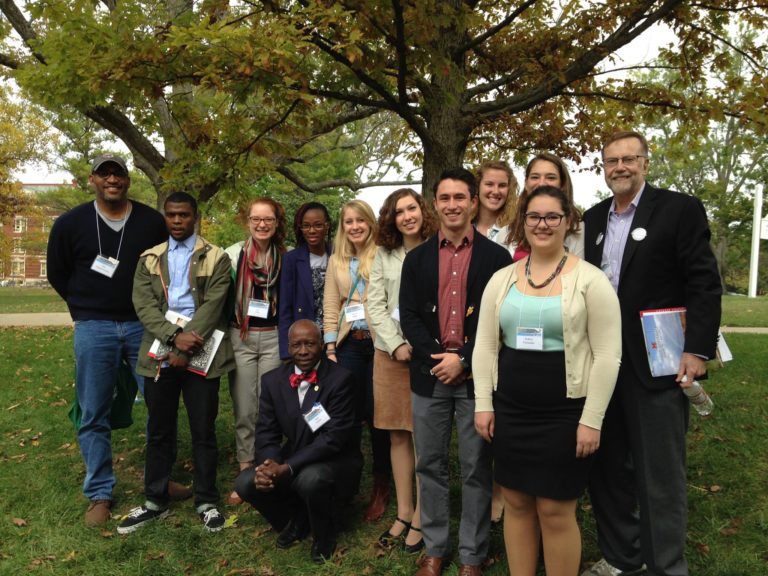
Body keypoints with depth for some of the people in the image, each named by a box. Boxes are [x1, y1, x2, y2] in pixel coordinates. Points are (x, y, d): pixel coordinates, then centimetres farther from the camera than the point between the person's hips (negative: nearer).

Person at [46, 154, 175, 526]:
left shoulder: (153, 222, 1)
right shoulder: (70, 223, 0)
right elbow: (57, 274, 11)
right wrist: (86, 309, 10)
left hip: (145, 325, 1)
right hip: (94, 329, -1)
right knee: (94, 416, 4)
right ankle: (99, 494, 18)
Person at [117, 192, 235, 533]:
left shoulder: (215, 258, 2)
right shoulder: (149, 259, 11)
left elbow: (212, 305, -8)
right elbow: (143, 305, -1)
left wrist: (187, 349, -15)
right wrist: (174, 336, -17)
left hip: (201, 355, -2)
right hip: (159, 354, 3)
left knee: (203, 430, 5)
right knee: (159, 431, 12)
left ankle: (206, 501, 19)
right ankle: (155, 501, 25)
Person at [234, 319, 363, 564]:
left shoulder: (341, 379, -18)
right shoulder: (273, 380, -1)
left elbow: (334, 437, -24)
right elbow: (266, 432, -1)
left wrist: (287, 468, -31)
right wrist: (270, 465, -24)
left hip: (336, 461, -5)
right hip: (291, 461, 5)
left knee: (311, 479, -35)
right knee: (246, 483, -15)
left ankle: (324, 535, -1)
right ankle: (296, 519, 13)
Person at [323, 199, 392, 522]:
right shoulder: (337, 261, 13)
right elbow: (330, 307, 10)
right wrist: (330, 348, 4)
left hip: (379, 342, -3)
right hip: (348, 344, 4)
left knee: (377, 415, 3)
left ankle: (381, 487, 19)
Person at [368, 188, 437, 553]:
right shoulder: (384, 254, 9)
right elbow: (375, 305, 6)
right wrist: (397, 345, -6)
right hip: (391, 353, 4)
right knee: (397, 436, 9)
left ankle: (420, 519, 13)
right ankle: (403, 513, 21)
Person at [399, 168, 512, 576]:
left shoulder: (496, 257, 0)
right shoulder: (417, 258, 9)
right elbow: (408, 316, 3)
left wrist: (463, 359, -13)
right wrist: (438, 357, -10)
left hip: (476, 376, -2)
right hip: (429, 375, 3)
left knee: (476, 470, 7)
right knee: (430, 466, 11)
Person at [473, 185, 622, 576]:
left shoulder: (590, 280, -6)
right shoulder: (501, 279, 6)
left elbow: (607, 355, -8)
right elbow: (485, 347, 8)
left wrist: (591, 420, -11)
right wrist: (483, 404, 3)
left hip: (565, 414, -4)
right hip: (510, 411, 4)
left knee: (556, 511, 4)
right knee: (516, 503, 14)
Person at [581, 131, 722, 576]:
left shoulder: (680, 209, -4)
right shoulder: (594, 219, 12)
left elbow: (705, 284, -9)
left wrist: (698, 350, -15)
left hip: (657, 366, -5)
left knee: (660, 475, 2)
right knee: (606, 468, 14)